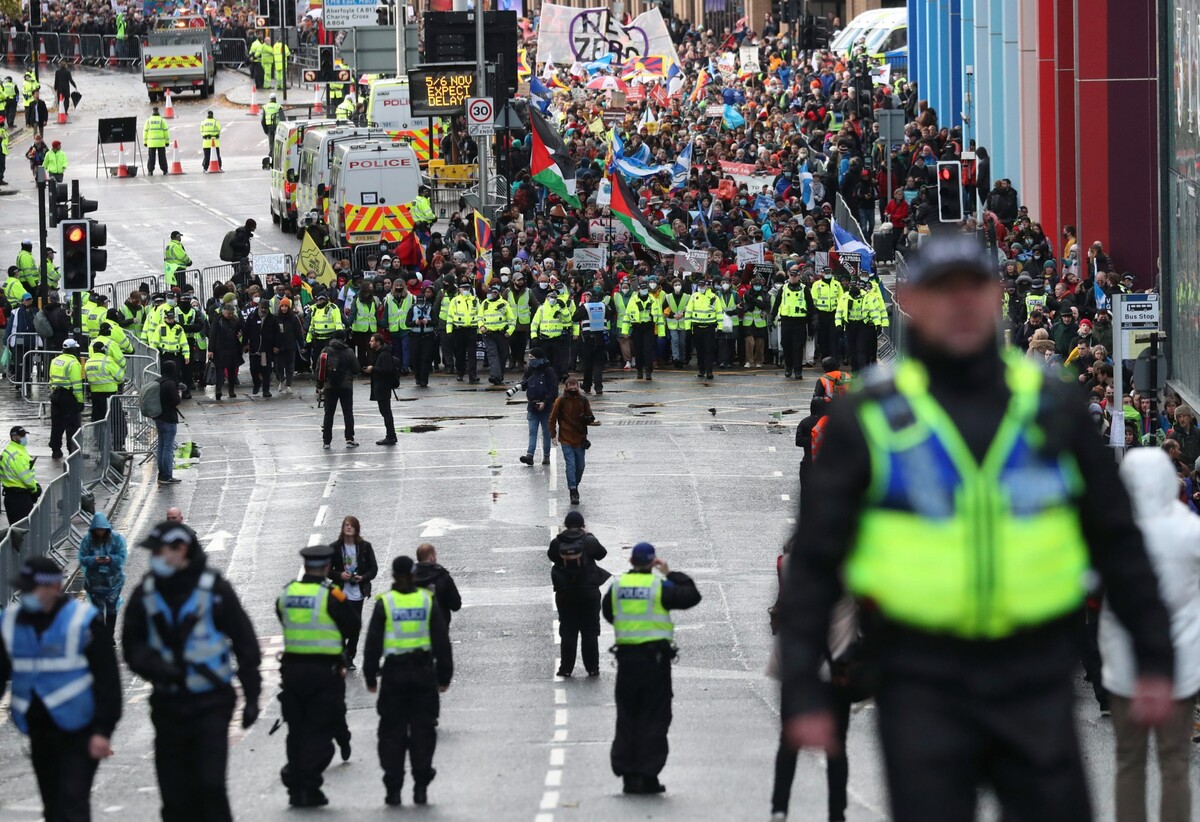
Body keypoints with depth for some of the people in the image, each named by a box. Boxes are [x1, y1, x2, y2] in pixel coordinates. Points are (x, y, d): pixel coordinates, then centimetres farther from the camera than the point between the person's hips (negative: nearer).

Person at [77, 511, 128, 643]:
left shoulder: (116, 538, -9)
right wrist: (94, 560, -29)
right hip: (94, 581, 0)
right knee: (98, 609, 4)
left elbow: (121, 557, -10)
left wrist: (110, 559, -30)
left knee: (112, 608, 10)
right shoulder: (87, 540, -8)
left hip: (113, 580, 0)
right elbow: (82, 559, -10)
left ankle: (109, 635, 24)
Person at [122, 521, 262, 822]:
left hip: (211, 705, -4)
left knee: (209, 784, -13)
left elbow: (245, 643, 1)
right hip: (168, 704, 4)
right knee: (174, 791, 4)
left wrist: (251, 698, 0)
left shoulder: (214, 588, -5)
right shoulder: (146, 592, 5)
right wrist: (153, 666, -15)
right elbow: (132, 643, 8)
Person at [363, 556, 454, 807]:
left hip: (394, 673, -1)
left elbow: (373, 643, -2)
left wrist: (370, 676, 5)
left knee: (392, 732, 5)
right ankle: (421, 788, 2)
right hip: (424, 672, 1)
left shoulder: (384, 603, -4)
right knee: (423, 730, 6)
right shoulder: (427, 600, 1)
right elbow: (442, 640, 4)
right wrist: (445, 675, 10)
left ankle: (393, 789, 3)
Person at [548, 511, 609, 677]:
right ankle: (592, 668, 8)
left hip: (565, 593, 1)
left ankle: (566, 668, 9)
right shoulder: (589, 541, -11)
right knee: (590, 631, 8)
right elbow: (601, 553, 5)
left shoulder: (557, 542, -10)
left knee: (567, 632, 9)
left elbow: (551, 555, 8)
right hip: (589, 593, -1)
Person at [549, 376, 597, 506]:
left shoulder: (583, 400, 3)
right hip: (566, 440, -3)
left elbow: (589, 417, 10)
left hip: (580, 439, 3)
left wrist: (589, 419, -14)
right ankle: (573, 491, -13)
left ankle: (574, 487, 28)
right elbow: (553, 418, 1)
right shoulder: (561, 401, -4)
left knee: (580, 466, 8)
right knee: (571, 465, -12)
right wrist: (553, 435, -3)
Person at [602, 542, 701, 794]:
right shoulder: (660, 586, -7)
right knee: (654, 718, 2)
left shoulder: (617, 586, 3)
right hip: (655, 657, -3)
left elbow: (607, 612, 18)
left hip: (626, 657, 3)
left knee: (627, 717, 10)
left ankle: (628, 774, 8)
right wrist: (671, 574, 10)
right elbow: (691, 596, 3)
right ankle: (648, 776, -1)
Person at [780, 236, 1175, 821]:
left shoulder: (1055, 411, 8)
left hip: (1037, 678, 2)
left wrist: (1154, 658, 8)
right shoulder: (867, 420, 3)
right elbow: (814, 559, 3)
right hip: (922, 680, -2)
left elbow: (1117, 541, 13)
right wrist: (803, 692, -2)